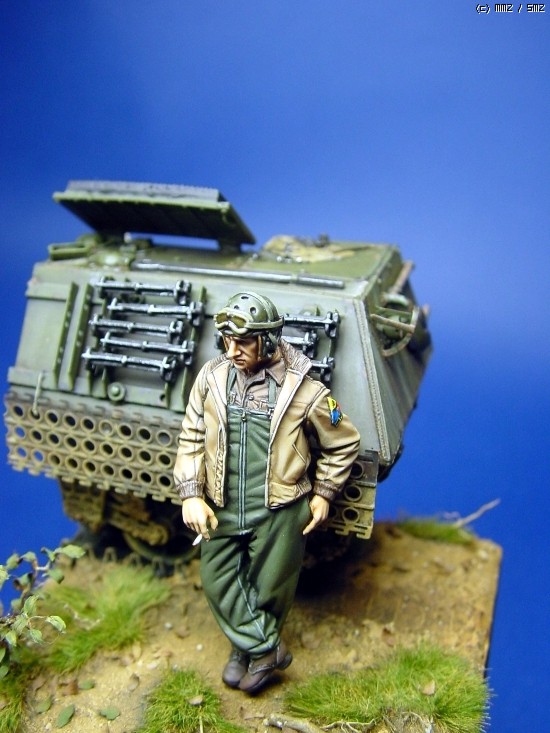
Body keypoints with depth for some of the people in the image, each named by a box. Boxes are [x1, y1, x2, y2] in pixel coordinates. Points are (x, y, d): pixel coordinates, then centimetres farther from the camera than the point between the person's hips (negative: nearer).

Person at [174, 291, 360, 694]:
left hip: (279, 512, -3)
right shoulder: (212, 377, -9)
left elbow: (344, 443, -2)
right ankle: (267, 648, 32)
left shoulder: (304, 390, -17)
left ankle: (247, 648, 41)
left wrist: (324, 493, -2)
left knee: (270, 589, 14)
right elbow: (191, 438, -1)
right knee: (218, 582, 13)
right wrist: (191, 494, -8)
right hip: (221, 509, 3)